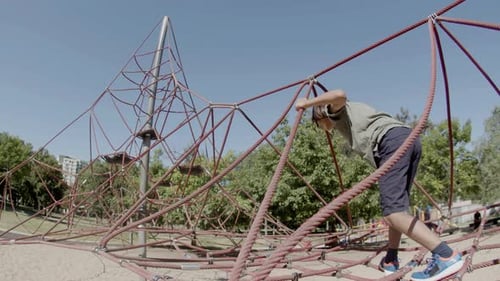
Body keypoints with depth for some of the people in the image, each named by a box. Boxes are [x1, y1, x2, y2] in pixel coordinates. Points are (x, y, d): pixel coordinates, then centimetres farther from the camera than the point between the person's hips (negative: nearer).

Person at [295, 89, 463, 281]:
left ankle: (446, 255, -23)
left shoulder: (335, 110, 16)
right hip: (409, 137, 9)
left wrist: (307, 103, 2)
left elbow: (339, 95, -7)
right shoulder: (353, 110, 39)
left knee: (392, 211, -16)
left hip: (393, 141, -9)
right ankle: (391, 261, 17)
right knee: (396, 207, 13)